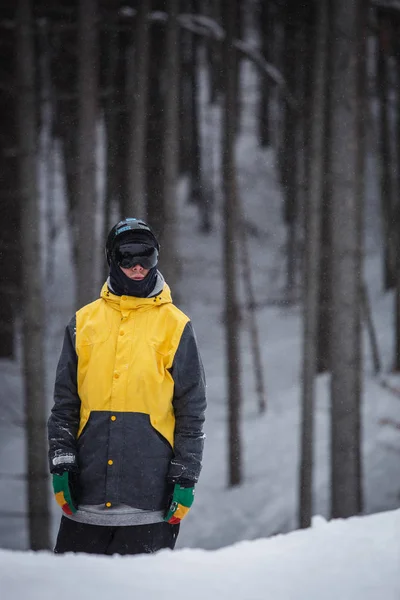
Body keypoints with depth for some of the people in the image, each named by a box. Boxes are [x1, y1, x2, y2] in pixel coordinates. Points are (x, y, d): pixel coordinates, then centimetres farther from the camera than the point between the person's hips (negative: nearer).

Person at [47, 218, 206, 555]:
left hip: (150, 490, -2)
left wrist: (186, 477, -2)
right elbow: (65, 403, 13)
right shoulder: (84, 322, 11)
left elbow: (192, 411, 4)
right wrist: (61, 461, 2)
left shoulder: (175, 326, 5)